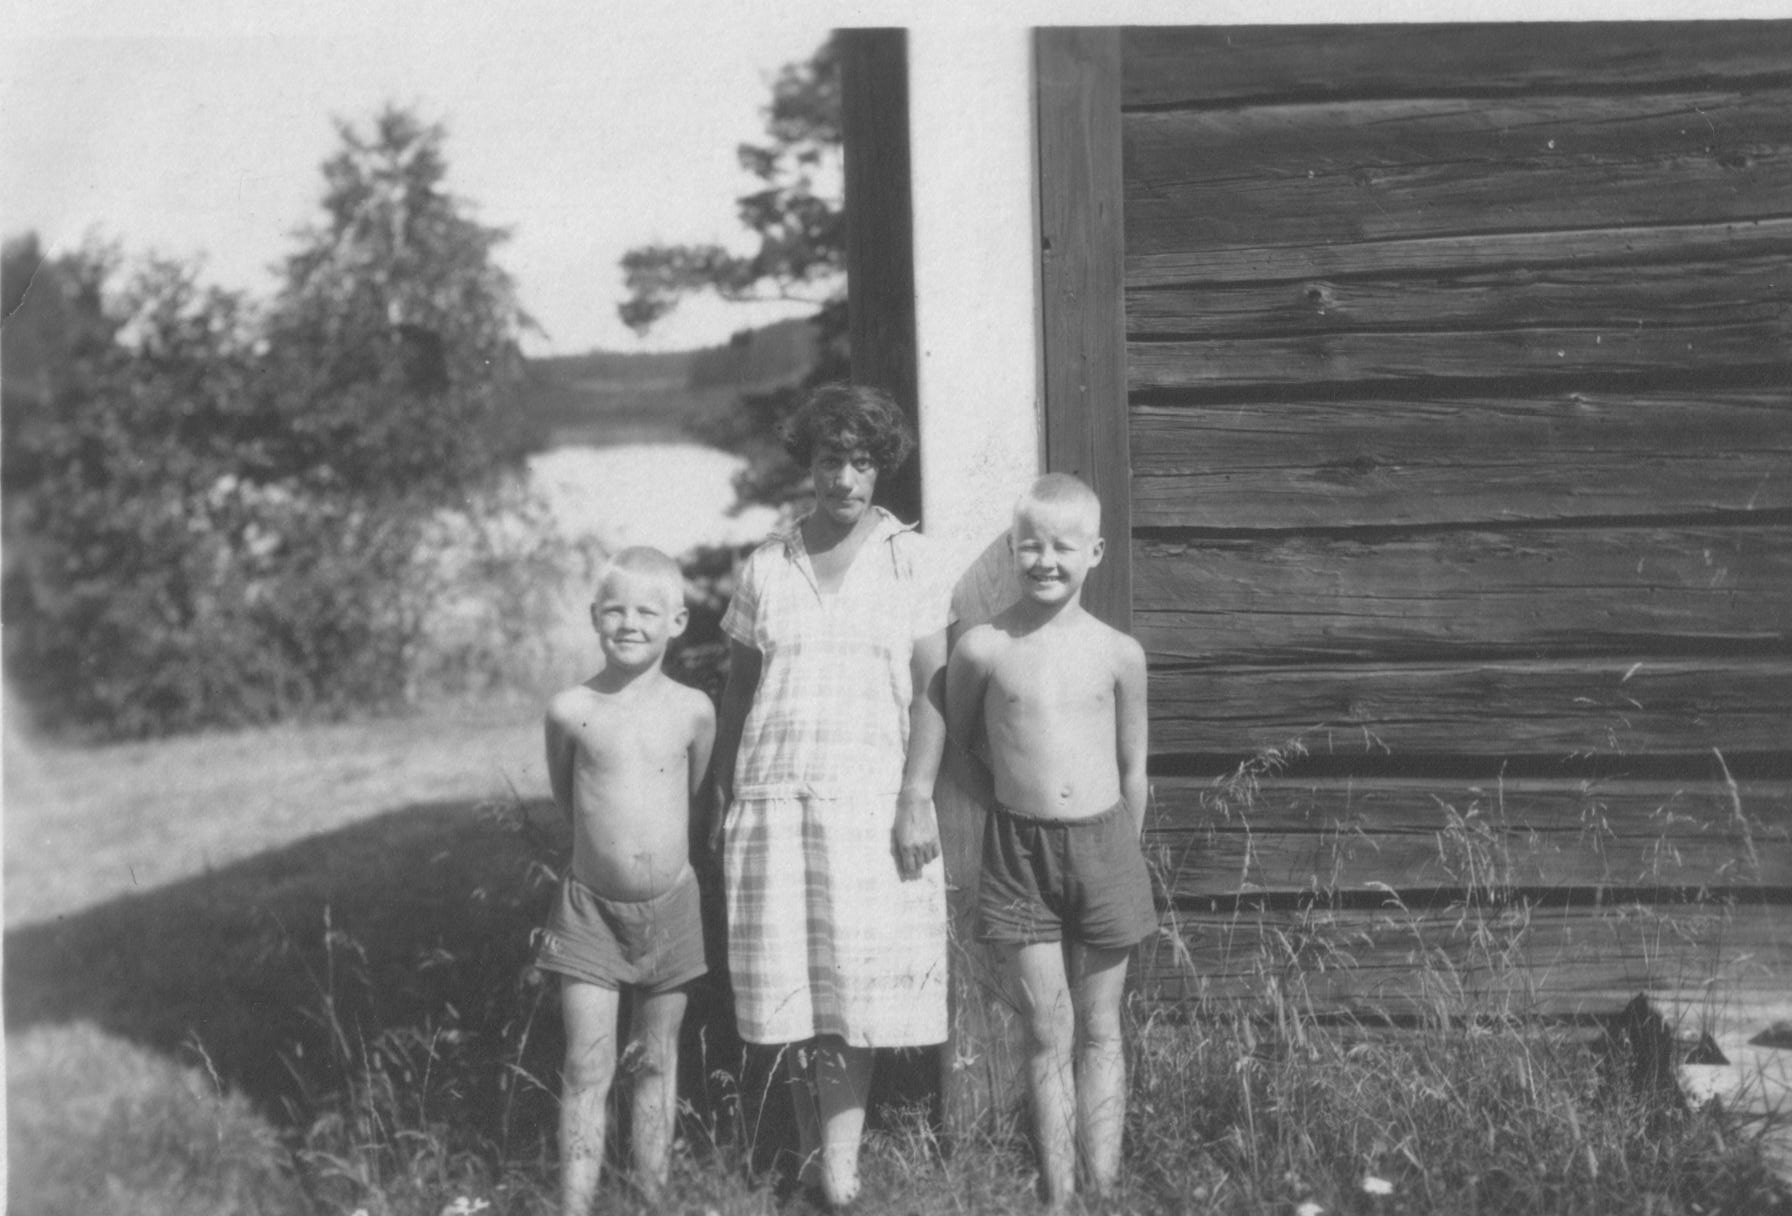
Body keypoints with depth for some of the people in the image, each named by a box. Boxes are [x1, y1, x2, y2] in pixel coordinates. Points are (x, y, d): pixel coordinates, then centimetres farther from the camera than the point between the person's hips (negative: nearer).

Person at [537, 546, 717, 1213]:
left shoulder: (693, 710, -5)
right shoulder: (570, 709, -8)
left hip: (670, 907, 1)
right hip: (591, 908, -1)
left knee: (657, 1063, 13)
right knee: (586, 1069, -2)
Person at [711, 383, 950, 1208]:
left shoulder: (911, 562, 3)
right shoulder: (764, 568, 9)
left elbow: (930, 689, -1)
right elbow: (737, 688, 12)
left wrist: (916, 798, -10)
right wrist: (722, 795, 7)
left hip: (871, 793, -2)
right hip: (773, 793, 2)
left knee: (857, 977, -5)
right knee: (788, 978, 2)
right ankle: (812, 1147, 13)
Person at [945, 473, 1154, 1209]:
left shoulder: (1119, 654, -3)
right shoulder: (982, 649, -7)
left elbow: (1134, 769, 7)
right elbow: (957, 740, 9)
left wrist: (1118, 849, 13)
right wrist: (1014, 781, 8)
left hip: (1102, 843, 1)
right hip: (1020, 848, -1)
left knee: (1099, 1029, 10)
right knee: (1047, 1034, 5)